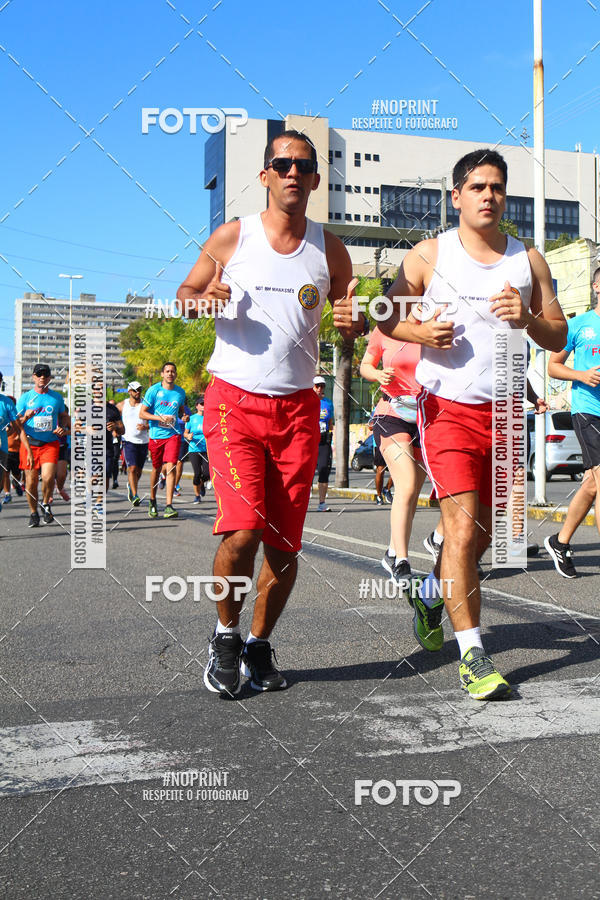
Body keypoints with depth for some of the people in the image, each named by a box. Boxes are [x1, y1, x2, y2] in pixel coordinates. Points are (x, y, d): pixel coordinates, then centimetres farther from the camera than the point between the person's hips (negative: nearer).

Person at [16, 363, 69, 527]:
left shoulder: (57, 397, 10)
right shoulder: (25, 398, 5)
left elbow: (63, 416, 23)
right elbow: (17, 423, 4)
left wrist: (62, 427, 3)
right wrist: (25, 417, -17)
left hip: (50, 444, 0)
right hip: (29, 444, 0)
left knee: (48, 477, -16)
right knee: (31, 480, 1)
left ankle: (46, 504, 11)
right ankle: (33, 513, 19)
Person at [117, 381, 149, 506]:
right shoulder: (122, 405, 4)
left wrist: (145, 427, -14)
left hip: (143, 441, 2)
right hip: (129, 440, -2)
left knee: (139, 470, 10)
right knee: (132, 468, -16)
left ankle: (131, 486, 40)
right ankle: (135, 496, -16)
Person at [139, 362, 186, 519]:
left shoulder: (180, 392, 7)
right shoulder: (153, 390, -3)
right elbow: (142, 413, -4)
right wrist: (160, 418, -17)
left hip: (173, 434, 1)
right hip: (156, 435, 0)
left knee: (171, 467, -14)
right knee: (156, 468, 11)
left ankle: (169, 506, -16)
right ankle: (152, 501, 33)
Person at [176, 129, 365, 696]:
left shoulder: (329, 249, 9)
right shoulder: (231, 238, 3)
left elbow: (348, 323, 17)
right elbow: (185, 293, 13)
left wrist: (353, 322, -8)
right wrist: (201, 298, -11)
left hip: (297, 409, 3)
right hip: (234, 401, -2)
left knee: (284, 544, 2)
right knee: (242, 530, -16)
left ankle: (259, 643, 25)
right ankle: (225, 635, 11)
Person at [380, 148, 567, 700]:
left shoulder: (528, 260, 9)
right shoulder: (429, 255, 2)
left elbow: (558, 338, 9)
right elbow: (386, 317, 9)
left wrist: (527, 319, -12)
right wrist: (420, 331, -12)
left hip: (503, 411, 4)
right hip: (448, 407, -4)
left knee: (482, 531, 13)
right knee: (462, 527, -15)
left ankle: (431, 594, 42)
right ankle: (473, 654, -8)